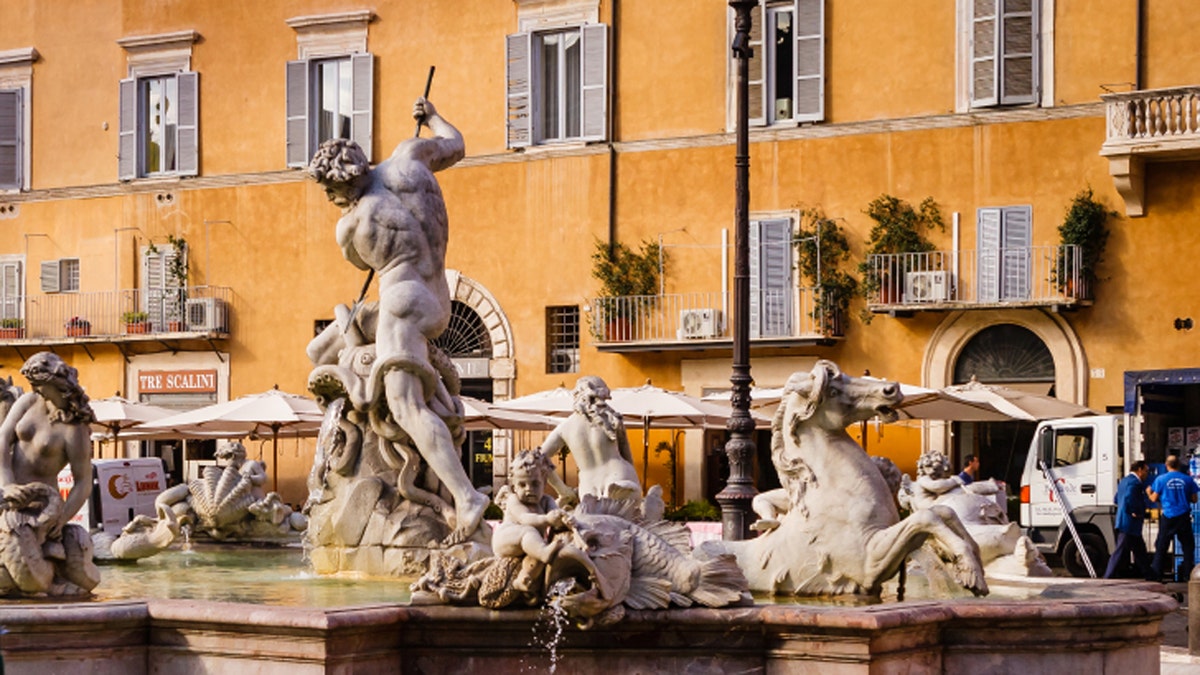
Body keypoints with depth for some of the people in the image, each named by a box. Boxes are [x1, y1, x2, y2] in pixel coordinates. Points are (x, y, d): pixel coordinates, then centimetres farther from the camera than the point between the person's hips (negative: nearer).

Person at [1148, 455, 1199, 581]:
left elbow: (1154, 498, 0)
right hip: (1184, 517, 1)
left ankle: (1156, 573, 5)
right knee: (1187, 545, 10)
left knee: (1162, 545, 7)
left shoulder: (1160, 479, -4)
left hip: (1168, 517, 0)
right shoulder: (1188, 479, -1)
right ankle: (1188, 572, 8)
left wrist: (1149, 492, 21)